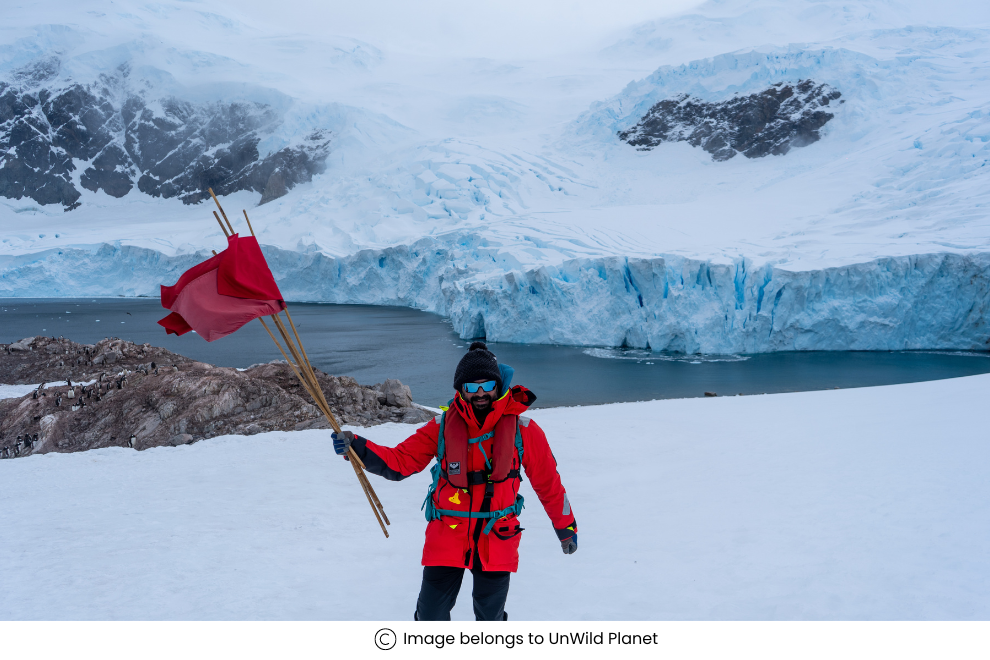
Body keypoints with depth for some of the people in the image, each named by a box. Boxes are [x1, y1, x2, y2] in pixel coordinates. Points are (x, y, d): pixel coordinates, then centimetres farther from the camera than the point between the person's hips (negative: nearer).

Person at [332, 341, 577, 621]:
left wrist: (565, 526, 12)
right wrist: (357, 448, -19)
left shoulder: (522, 429, -6)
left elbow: (547, 481, 4)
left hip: (497, 537, 0)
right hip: (447, 534, 0)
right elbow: (399, 462, -4)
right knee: (431, 614, 3)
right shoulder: (442, 427, -5)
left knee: (491, 616, 12)